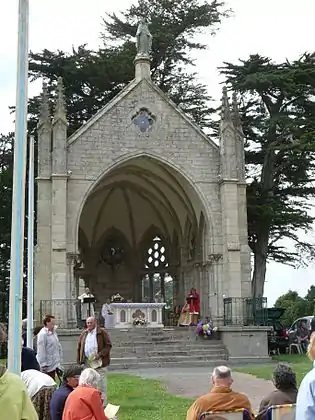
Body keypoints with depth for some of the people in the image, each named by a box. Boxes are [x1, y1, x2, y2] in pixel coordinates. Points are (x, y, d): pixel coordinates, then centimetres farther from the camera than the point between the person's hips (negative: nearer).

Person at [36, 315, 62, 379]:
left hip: (54, 364, 9)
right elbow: (41, 350, -19)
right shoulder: (43, 334, -17)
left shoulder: (53, 333, 11)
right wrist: (43, 364, -19)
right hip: (48, 364, -8)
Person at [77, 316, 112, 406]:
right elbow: (79, 347, 15)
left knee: (101, 383, -3)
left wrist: (100, 355, -18)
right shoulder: (84, 334, 11)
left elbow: (108, 345, -7)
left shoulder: (102, 332, -4)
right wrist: (79, 360, 7)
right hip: (87, 361, 5)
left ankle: (102, 403, 4)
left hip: (99, 361, -5)